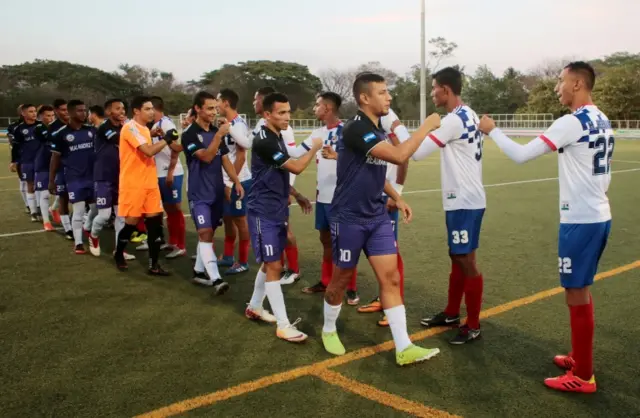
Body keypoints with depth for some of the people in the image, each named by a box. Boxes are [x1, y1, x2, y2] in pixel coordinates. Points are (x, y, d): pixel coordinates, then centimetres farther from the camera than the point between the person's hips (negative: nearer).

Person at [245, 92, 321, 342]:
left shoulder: (277, 137, 10)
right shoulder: (264, 141, -20)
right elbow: (296, 168, -21)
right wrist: (314, 148, -6)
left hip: (277, 210, 9)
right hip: (263, 212, -9)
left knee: (270, 263, 17)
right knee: (274, 266, -6)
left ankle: (254, 307, 33)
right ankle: (283, 325, 0)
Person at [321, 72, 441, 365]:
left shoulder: (378, 130, 8)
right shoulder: (356, 129, -21)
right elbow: (399, 156, -30)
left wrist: (397, 198, 15)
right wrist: (427, 126, -20)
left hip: (377, 216, 8)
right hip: (349, 218, -7)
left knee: (391, 278, 1)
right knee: (341, 280, 10)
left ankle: (404, 348, 4)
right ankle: (329, 331, 34)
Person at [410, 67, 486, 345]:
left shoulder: (455, 119, -18)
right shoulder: (468, 116, 12)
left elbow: (417, 152, -18)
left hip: (465, 202, -10)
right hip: (462, 200, 10)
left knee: (466, 261, -1)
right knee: (457, 258, 17)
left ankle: (473, 325, 9)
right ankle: (451, 314, 30)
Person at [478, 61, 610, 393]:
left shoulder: (572, 122, -18)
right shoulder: (602, 121, 11)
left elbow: (521, 155, -19)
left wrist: (492, 130, -5)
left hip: (580, 220, -9)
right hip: (599, 216, 9)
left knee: (576, 294, 0)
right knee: (581, 290, 19)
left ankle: (583, 376, 9)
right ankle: (580, 357, 32)